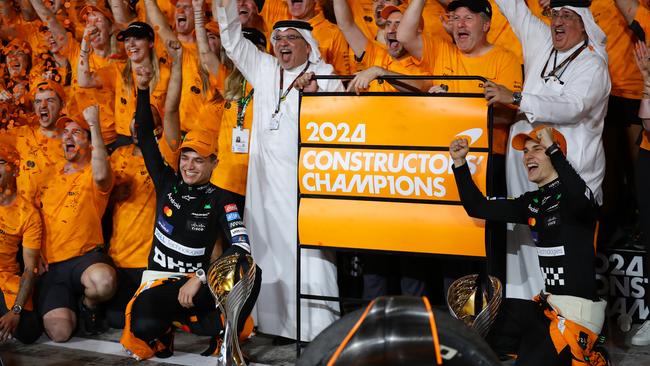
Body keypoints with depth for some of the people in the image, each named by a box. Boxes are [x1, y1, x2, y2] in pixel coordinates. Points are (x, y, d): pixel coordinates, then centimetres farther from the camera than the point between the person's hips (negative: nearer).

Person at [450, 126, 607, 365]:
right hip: (548, 304, 9)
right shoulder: (532, 202, 12)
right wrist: (459, 163, 5)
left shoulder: (569, 193, -11)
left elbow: (581, 200, -37)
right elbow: (478, 208, 15)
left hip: (578, 311, -9)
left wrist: (552, 148, -34)